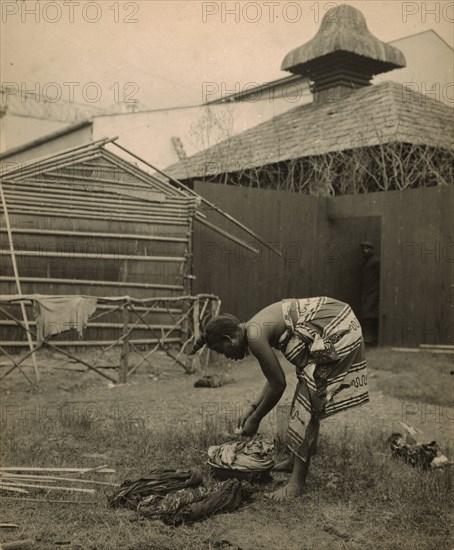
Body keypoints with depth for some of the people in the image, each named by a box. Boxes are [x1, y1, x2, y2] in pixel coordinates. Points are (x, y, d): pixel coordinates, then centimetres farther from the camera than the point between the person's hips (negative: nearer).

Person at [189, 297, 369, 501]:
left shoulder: (255, 336, -17)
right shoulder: (255, 328, 11)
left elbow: (278, 385, -11)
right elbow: (275, 378, 19)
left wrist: (255, 419, 1)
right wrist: (252, 408, 19)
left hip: (337, 333, -10)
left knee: (309, 401, -7)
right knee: (307, 397, 18)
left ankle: (297, 483, -2)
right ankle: (296, 461, 33)